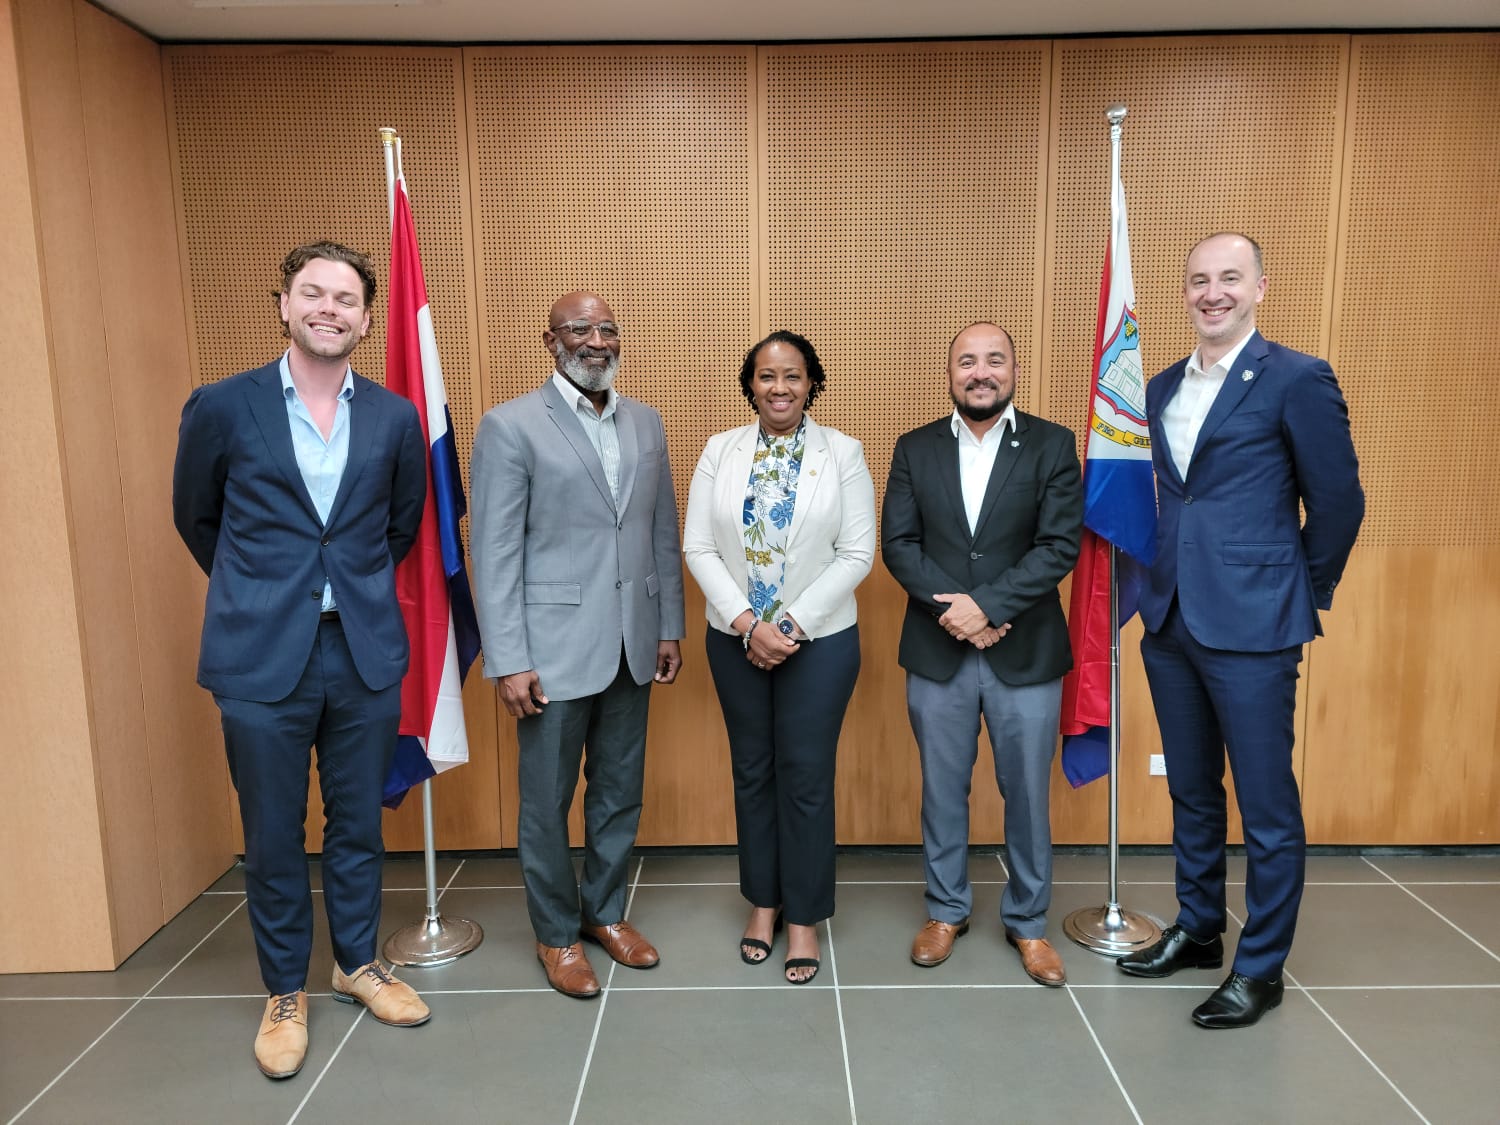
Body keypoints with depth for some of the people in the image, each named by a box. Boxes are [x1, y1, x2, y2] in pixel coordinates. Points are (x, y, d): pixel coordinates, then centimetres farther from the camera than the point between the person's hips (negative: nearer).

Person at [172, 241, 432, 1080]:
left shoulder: (395, 418, 1)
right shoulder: (222, 407, -3)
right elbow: (196, 517, 11)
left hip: (366, 654, 2)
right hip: (263, 660, -1)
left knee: (359, 824, 15)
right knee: (273, 838, 11)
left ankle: (360, 963, 36)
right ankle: (285, 991, 31)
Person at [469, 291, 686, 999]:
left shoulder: (645, 423, 9)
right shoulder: (510, 427, -8)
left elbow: (664, 534, 12)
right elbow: (493, 552, -10)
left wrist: (670, 627, 10)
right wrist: (507, 661, -13)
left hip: (632, 646, 5)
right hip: (555, 648, -5)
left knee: (620, 792, 16)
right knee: (547, 802, 9)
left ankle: (605, 910, 37)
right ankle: (556, 934, 29)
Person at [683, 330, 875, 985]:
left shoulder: (843, 453, -3)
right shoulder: (721, 451, 1)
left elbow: (857, 553, -7)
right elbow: (698, 546, -3)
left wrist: (792, 625, -14)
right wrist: (748, 624, -13)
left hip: (819, 640, -2)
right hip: (735, 639, 2)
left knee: (806, 777, 5)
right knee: (752, 772, 13)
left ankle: (803, 917, 22)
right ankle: (763, 901, 32)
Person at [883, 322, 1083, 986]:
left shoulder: (1052, 446, -2)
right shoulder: (915, 450, 4)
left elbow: (1060, 546, -9)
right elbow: (898, 543, -2)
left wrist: (986, 603, -18)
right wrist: (953, 610, -15)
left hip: (1026, 654, -1)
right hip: (937, 652, 2)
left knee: (1027, 794, 11)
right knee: (943, 790, 14)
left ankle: (1027, 921, 31)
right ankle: (946, 910, 33)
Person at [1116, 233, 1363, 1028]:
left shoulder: (1296, 379, -7)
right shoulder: (1163, 389, 11)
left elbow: (1338, 502, -4)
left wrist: (1303, 596, 3)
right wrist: (1166, 585, 11)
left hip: (1251, 629, -6)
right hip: (1171, 622, 6)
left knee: (1266, 806, 5)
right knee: (1191, 791, 18)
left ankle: (1261, 968, 22)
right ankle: (1197, 931, 35)